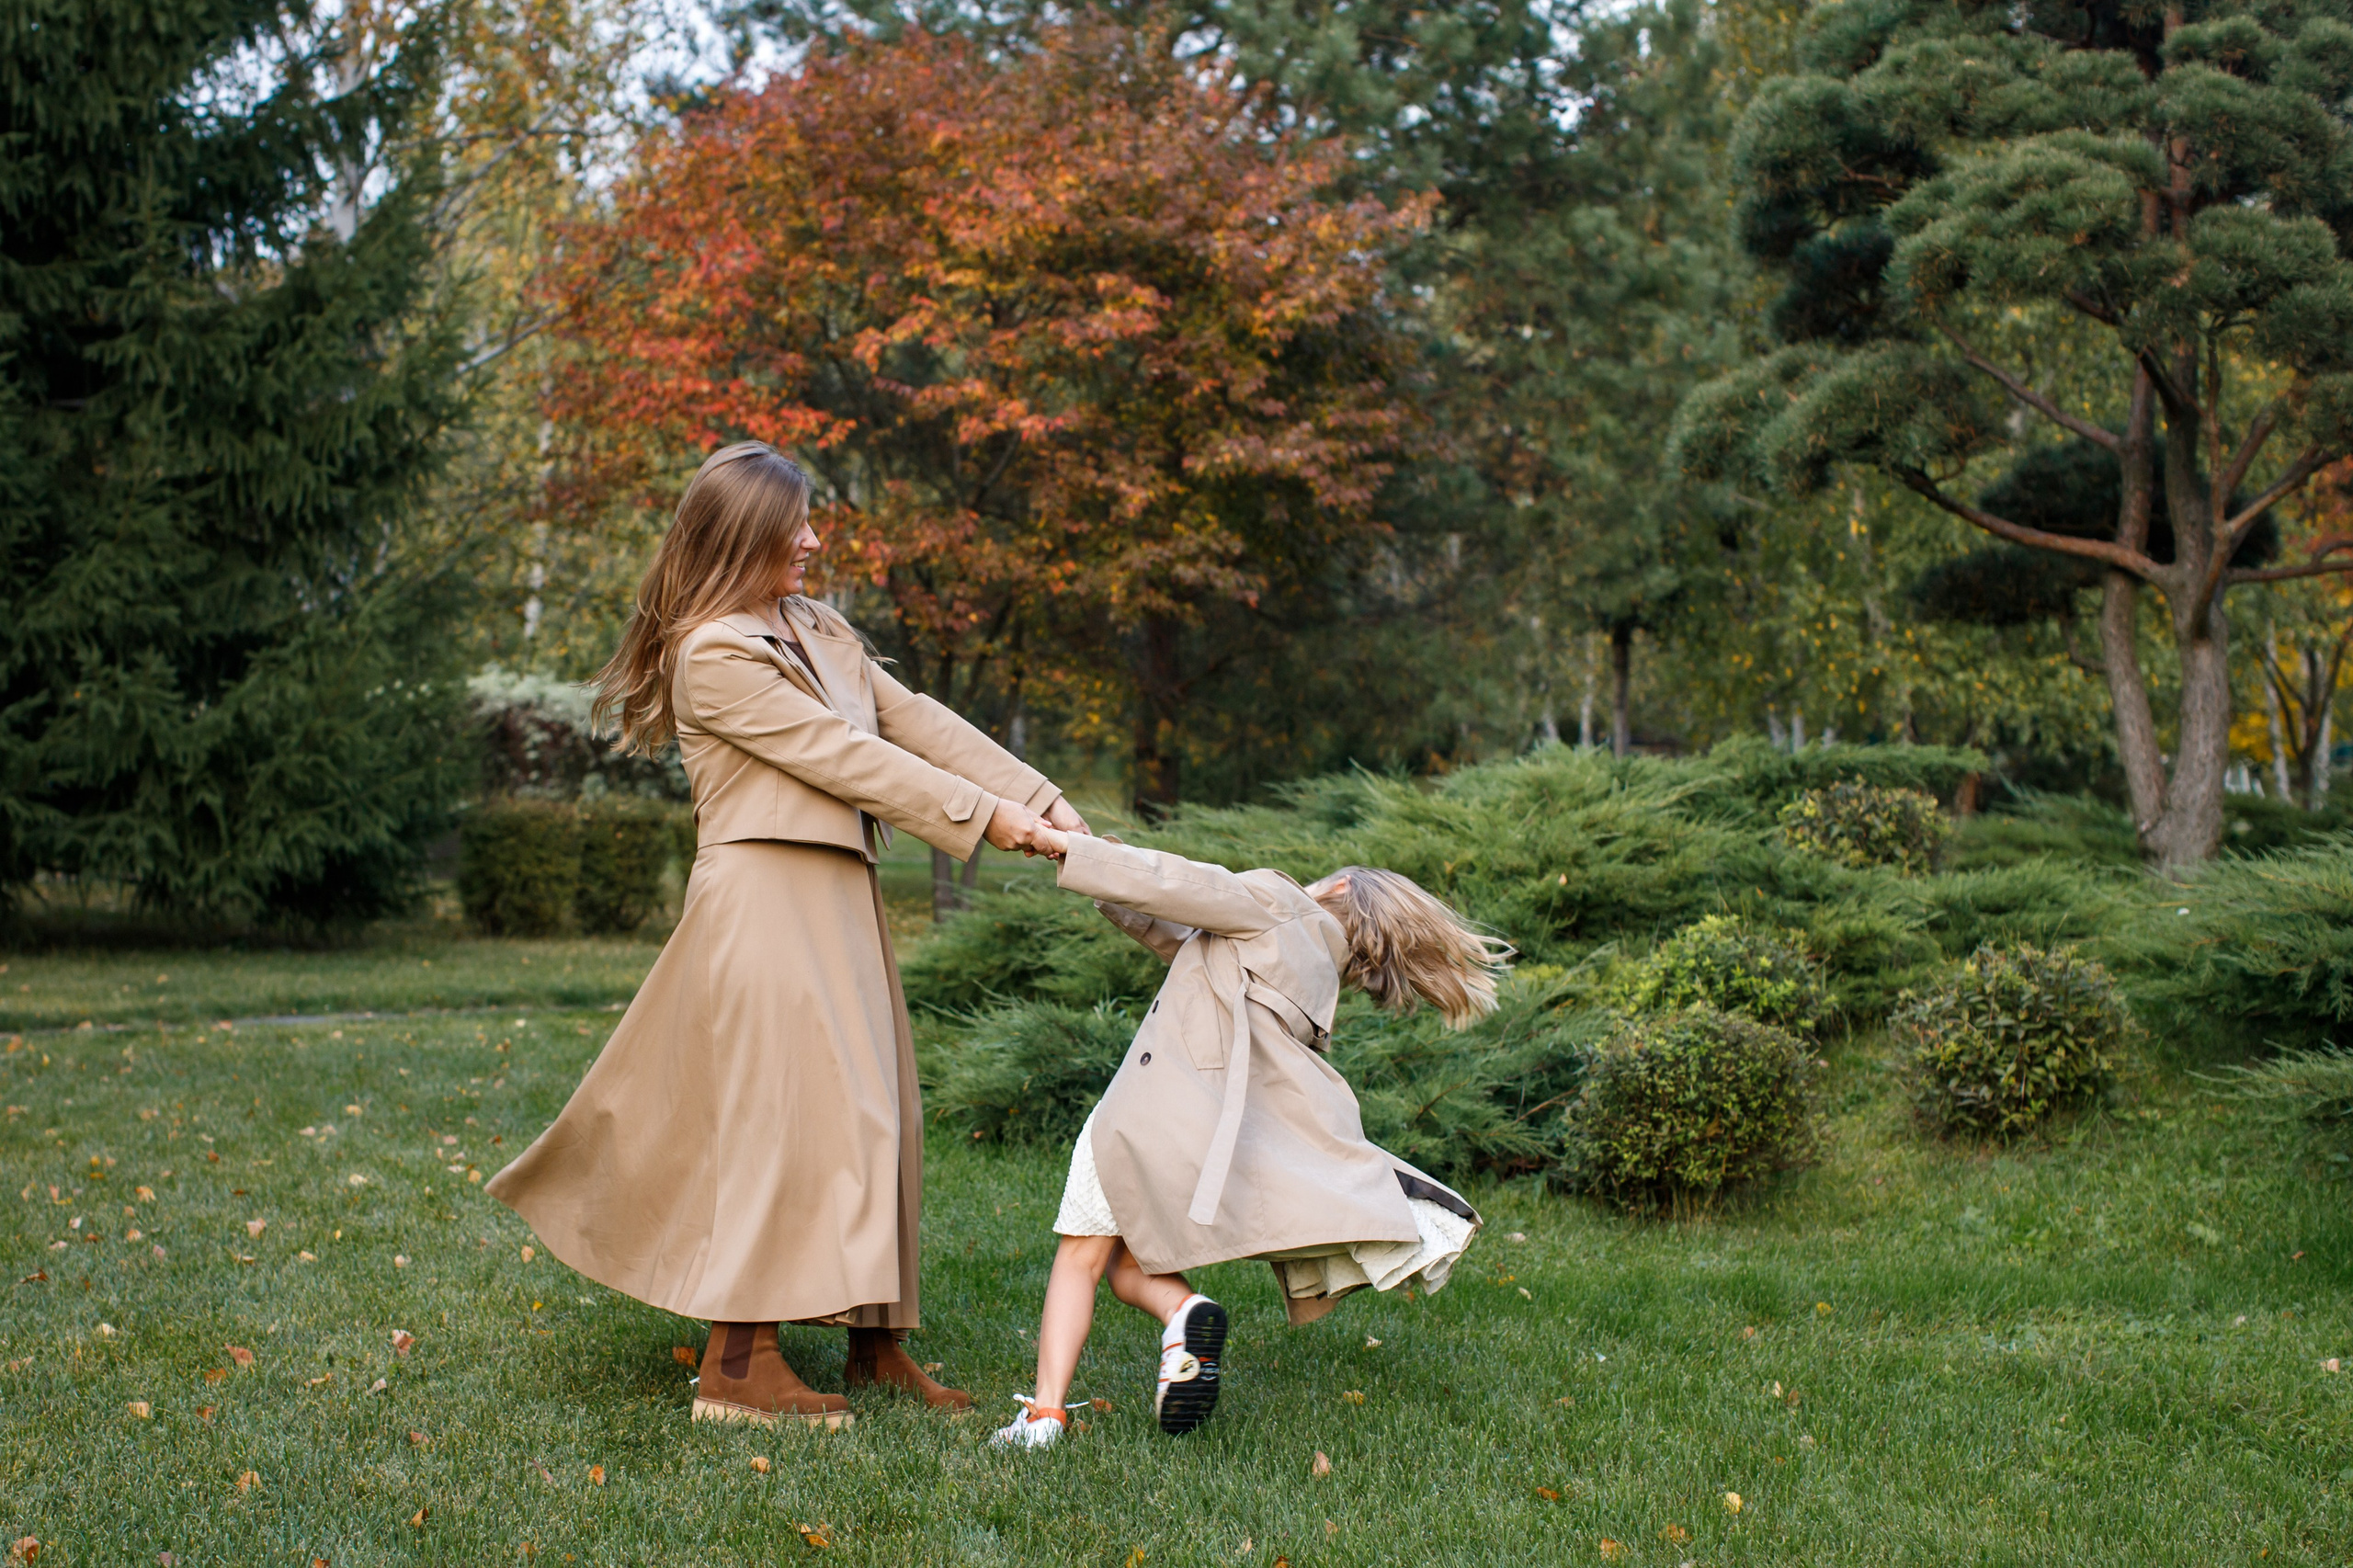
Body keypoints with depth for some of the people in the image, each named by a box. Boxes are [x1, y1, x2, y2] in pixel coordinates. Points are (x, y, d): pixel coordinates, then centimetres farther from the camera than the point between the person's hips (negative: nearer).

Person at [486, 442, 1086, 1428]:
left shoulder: (816, 628, 16)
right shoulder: (713, 654, -11)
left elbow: (915, 721, 10)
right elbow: (837, 755, -15)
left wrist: (1039, 798, 0)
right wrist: (980, 815, -13)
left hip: (836, 901, 9)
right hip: (766, 899, -9)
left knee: (872, 1113, 9)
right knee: (786, 1112, -10)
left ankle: (875, 1340, 18)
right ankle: (739, 1365, -4)